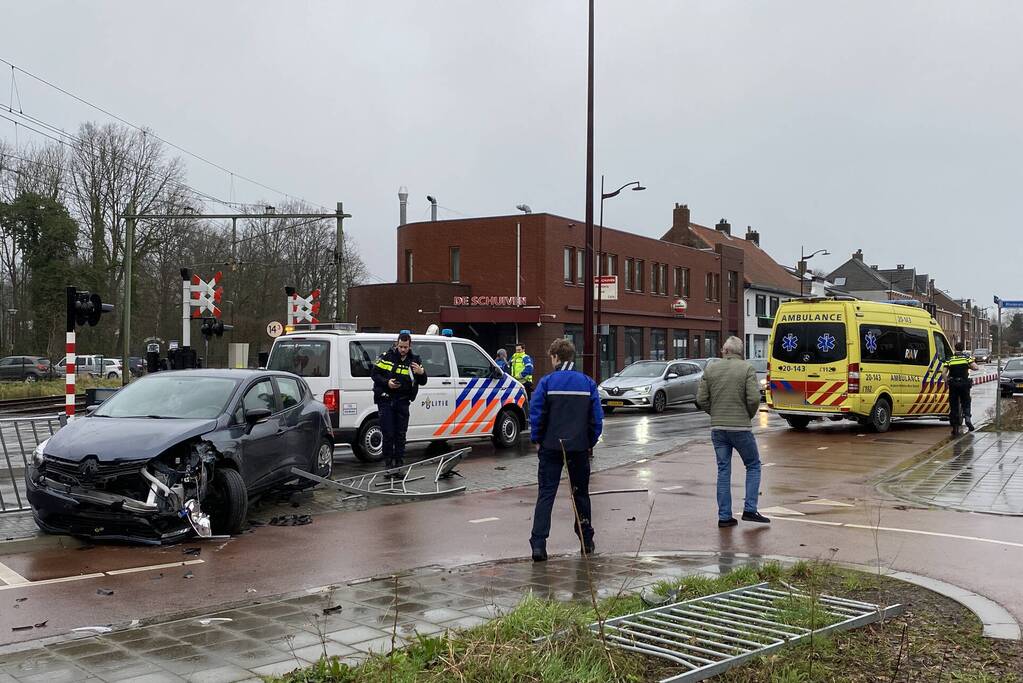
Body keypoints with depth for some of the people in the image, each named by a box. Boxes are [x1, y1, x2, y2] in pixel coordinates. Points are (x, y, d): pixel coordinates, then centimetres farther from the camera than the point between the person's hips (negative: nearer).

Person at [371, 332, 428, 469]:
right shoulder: (387, 357, -3)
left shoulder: (414, 360, 4)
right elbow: (375, 374, 1)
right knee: (388, 433, -5)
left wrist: (421, 372, -19)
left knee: (401, 433, 4)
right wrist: (387, 382, -16)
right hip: (385, 400, -2)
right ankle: (388, 462, 4)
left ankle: (400, 462, 12)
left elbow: (423, 382, 4)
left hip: (402, 401, 2)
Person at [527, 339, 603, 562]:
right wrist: (590, 443, 11)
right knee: (581, 493, 15)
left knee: (546, 494, 1)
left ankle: (538, 544, -8)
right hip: (579, 446, 2)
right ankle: (586, 541, 23)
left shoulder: (547, 382, -7)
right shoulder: (588, 383, 1)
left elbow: (536, 414, -8)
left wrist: (537, 440, 4)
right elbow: (597, 418, 1)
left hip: (551, 446, -2)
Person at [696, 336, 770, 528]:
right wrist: (749, 415, 4)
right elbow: (754, 398, -15)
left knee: (723, 471, 9)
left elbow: (701, 400, 0)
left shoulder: (710, 369, 3)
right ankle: (750, 510, 4)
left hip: (717, 428, 3)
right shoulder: (747, 368, -7)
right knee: (753, 466, 13)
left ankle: (724, 516, 9)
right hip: (741, 427, -3)